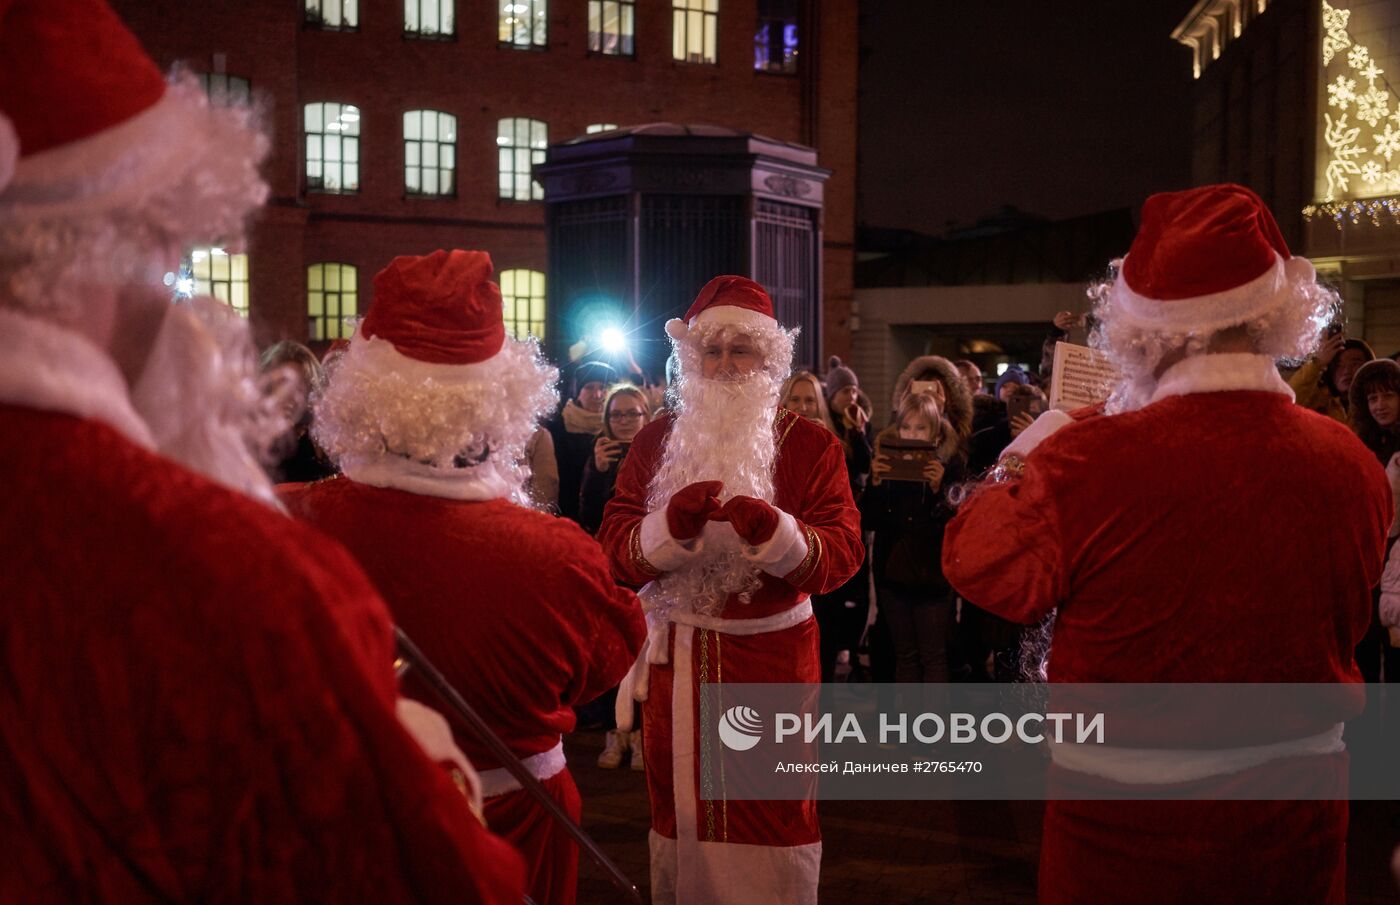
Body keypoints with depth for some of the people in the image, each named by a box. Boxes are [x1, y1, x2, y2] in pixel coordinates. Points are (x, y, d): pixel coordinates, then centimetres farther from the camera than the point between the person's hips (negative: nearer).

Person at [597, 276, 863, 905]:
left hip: (771, 659, -2)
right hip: (677, 658, 2)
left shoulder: (811, 445, -2)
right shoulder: (655, 442, 4)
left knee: (772, 819, 6)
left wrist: (776, 532, -33)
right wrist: (671, 524, -26)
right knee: (679, 809, 15)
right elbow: (615, 549, -5)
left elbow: (842, 553, -13)